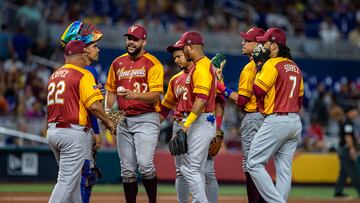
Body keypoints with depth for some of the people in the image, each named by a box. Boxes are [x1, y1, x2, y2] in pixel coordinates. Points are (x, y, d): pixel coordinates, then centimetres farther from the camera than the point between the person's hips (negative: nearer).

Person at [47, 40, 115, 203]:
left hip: (52, 130, 8)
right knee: (68, 180, -9)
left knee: (72, 178, 17)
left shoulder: (54, 75, 15)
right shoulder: (83, 75, -8)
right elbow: (94, 105, -16)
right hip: (74, 133, -8)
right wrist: (108, 122, -2)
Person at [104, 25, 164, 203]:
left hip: (146, 119, -6)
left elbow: (155, 95, -13)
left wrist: (135, 95, -29)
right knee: (127, 170, 7)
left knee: (145, 165, -18)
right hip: (123, 120, 6)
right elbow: (111, 91, 19)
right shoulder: (118, 63, 13)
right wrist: (107, 113, 4)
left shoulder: (152, 63, -5)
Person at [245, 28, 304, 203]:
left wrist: (259, 69, 1)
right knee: (284, 169, 6)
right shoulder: (295, 67, 17)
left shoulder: (272, 64, -10)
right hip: (295, 122, 9)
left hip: (276, 121, -9)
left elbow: (257, 91, -10)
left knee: (254, 163, -5)